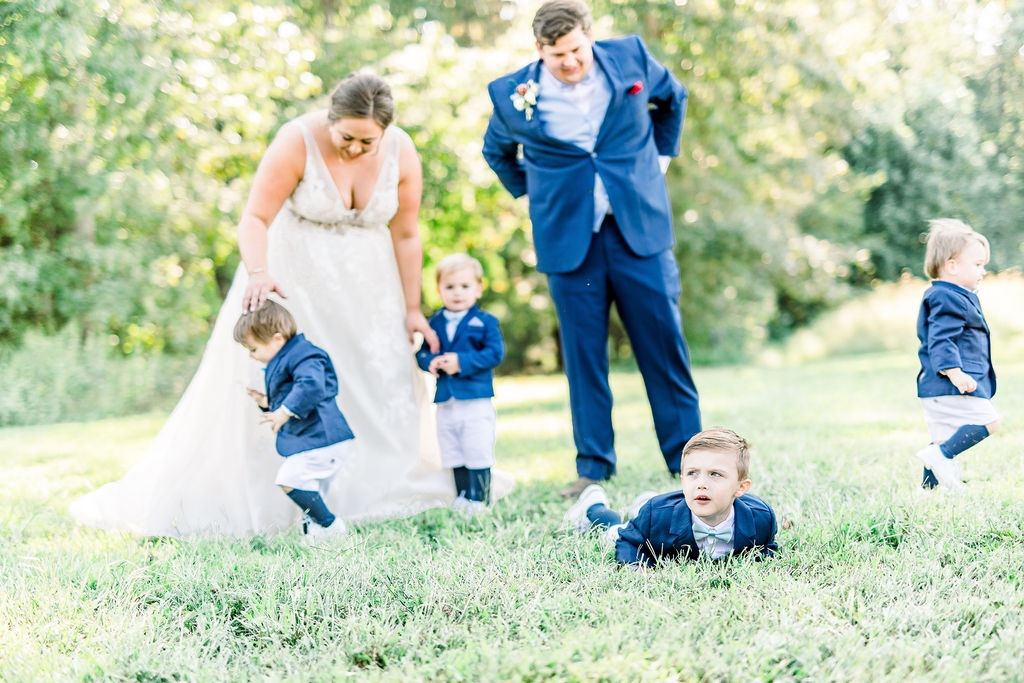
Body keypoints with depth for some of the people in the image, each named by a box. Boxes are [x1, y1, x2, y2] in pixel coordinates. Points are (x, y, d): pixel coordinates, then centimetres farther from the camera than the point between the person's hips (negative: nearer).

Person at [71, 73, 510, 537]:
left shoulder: (402, 154, -13)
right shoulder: (297, 142, -23)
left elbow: (405, 235, -5)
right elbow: (255, 218, -25)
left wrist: (411, 310, -2)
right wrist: (257, 274, -43)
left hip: (363, 280, 4)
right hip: (292, 271, -3)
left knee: (385, 375, 2)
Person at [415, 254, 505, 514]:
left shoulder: (485, 322, -3)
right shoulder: (435, 323, 10)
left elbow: (495, 353, -12)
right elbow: (421, 351, 10)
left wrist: (462, 362, -21)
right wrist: (430, 362, -14)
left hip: (476, 402, -5)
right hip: (445, 402, 5)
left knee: (478, 454, -2)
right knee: (453, 457, 12)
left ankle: (478, 500, 7)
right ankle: (461, 498, 22)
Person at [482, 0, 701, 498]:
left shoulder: (630, 58, -2)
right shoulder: (512, 94, -3)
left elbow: (672, 97, 21)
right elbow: (497, 152, 18)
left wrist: (661, 154, 18)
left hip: (639, 227, 1)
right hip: (568, 237, 0)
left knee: (664, 341, 3)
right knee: (583, 352, 1)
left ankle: (687, 457, 14)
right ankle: (593, 467, 11)